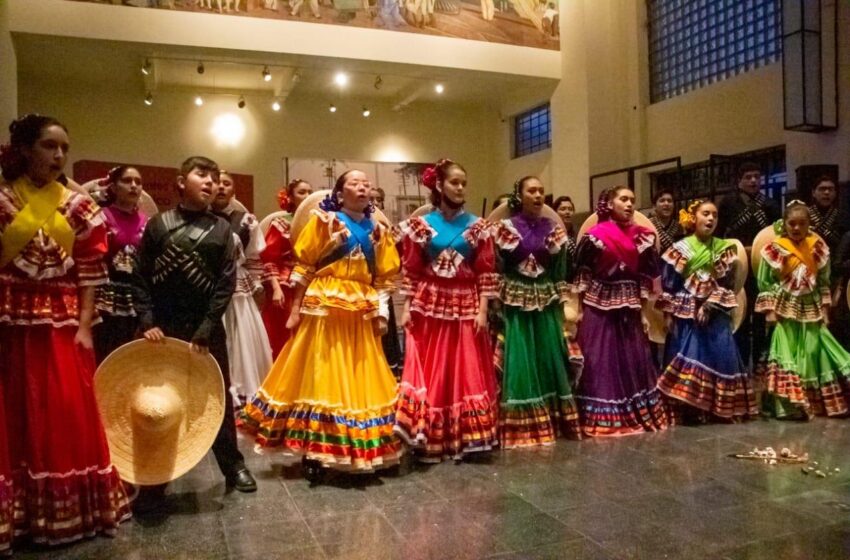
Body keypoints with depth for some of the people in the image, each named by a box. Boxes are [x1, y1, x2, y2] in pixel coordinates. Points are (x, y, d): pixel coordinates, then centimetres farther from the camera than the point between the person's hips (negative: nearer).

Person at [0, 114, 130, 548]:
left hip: (63, 322, 1)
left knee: (68, 416, 5)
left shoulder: (78, 207, 4)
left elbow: (90, 272, 3)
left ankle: (66, 512, 21)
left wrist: (84, 326, -5)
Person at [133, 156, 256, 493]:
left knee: (218, 396, 9)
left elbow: (226, 283, -4)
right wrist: (147, 321, -8)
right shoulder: (158, 224, 3)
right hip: (163, 328, 0)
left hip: (206, 329, 0)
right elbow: (141, 277, 2)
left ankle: (233, 465, 24)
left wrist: (206, 329, -10)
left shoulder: (221, 229, 2)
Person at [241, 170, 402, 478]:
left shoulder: (378, 230, 10)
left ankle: (358, 450, 25)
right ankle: (313, 451, 13)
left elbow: (384, 276, 10)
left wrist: (382, 312, 1)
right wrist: (296, 309, -5)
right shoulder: (324, 220, -2)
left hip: (362, 312, 4)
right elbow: (304, 266, -3)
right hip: (325, 307, -4)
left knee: (361, 380, 10)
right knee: (321, 378, 2)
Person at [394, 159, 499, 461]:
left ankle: (462, 439, 17)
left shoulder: (477, 226, 3)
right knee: (428, 374, 1)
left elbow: (486, 272, 0)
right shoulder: (421, 225, 2)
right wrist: (407, 307, -3)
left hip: (465, 306, 1)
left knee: (466, 373, 4)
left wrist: (482, 310, -7)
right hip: (429, 306, -1)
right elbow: (410, 271, 3)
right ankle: (429, 441, 12)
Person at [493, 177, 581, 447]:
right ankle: (523, 425, 8)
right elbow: (499, 267, -3)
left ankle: (553, 420, 19)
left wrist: (560, 300, 4)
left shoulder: (553, 227, 8)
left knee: (549, 357, 6)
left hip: (546, 301, 3)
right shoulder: (507, 227, -1)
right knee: (521, 360, -1)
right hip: (517, 302, -3)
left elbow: (560, 269, 9)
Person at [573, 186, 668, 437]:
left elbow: (643, 278, 11)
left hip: (629, 310, 5)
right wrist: (579, 309, -8)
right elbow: (580, 275, -5)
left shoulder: (641, 237, 7)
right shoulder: (595, 236, -7)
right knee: (602, 363, -1)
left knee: (635, 361, 9)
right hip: (599, 307, -5)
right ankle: (602, 419, 7)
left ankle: (638, 414, 21)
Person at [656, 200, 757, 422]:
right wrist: (669, 314, -6)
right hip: (686, 312, -2)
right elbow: (668, 283, -1)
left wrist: (710, 305, -11)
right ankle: (688, 408, 0)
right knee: (688, 355, -5)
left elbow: (726, 283, 1)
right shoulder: (682, 248, 2)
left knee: (720, 356, -2)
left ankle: (717, 407, 7)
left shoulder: (724, 248, 7)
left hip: (715, 314, 2)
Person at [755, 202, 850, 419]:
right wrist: (770, 309, -9)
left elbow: (824, 281, 11)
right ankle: (790, 404, -5)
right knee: (787, 353, -6)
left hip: (811, 308, 3)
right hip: (785, 309, -3)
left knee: (813, 352, 7)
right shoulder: (775, 249, -6)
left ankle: (821, 402, 17)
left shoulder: (818, 247, 5)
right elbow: (764, 282, -3)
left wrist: (824, 306, 5)